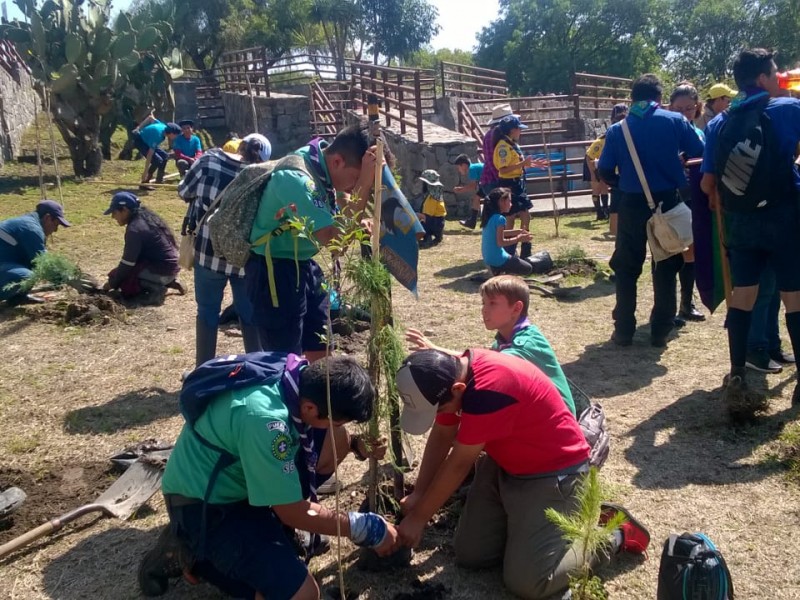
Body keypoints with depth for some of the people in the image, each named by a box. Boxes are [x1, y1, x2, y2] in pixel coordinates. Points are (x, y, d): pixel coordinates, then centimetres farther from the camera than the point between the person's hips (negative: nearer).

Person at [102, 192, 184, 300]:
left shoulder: (135, 229, -19)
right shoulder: (147, 218, 9)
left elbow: (127, 264, -15)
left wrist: (111, 284, -2)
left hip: (161, 271, -9)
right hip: (170, 267, 9)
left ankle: (155, 287, -10)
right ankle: (168, 282, 13)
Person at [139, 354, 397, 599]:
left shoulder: (301, 375, -13)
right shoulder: (265, 420, -36)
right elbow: (293, 514, -23)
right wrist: (365, 528, -13)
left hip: (238, 477, 9)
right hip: (202, 504, -8)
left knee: (338, 438, -3)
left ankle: (271, 525, 6)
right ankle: (189, 553, -1)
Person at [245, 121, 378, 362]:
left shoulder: (323, 164, -4)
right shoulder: (297, 177, -29)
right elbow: (335, 239, -33)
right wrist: (364, 183, -33)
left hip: (305, 266, 9)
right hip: (275, 272, -9)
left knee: (319, 352, 18)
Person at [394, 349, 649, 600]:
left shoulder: (489, 389, -36)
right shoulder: (452, 373, -10)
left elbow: (458, 464, -25)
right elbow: (441, 437, 4)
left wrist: (418, 518, -14)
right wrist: (417, 494, 1)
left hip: (553, 471, -8)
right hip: (505, 463, 8)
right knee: (468, 555, 5)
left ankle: (613, 534, 7)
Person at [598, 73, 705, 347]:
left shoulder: (617, 130, 0)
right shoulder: (675, 121, -2)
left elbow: (604, 171, -3)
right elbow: (700, 153, -1)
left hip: (632, 205, 0)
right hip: (668, 202, 0)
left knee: (626, 269, 10)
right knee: (666, 267, 11)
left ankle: (624, 331, 11)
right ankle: (660, 331, 13)